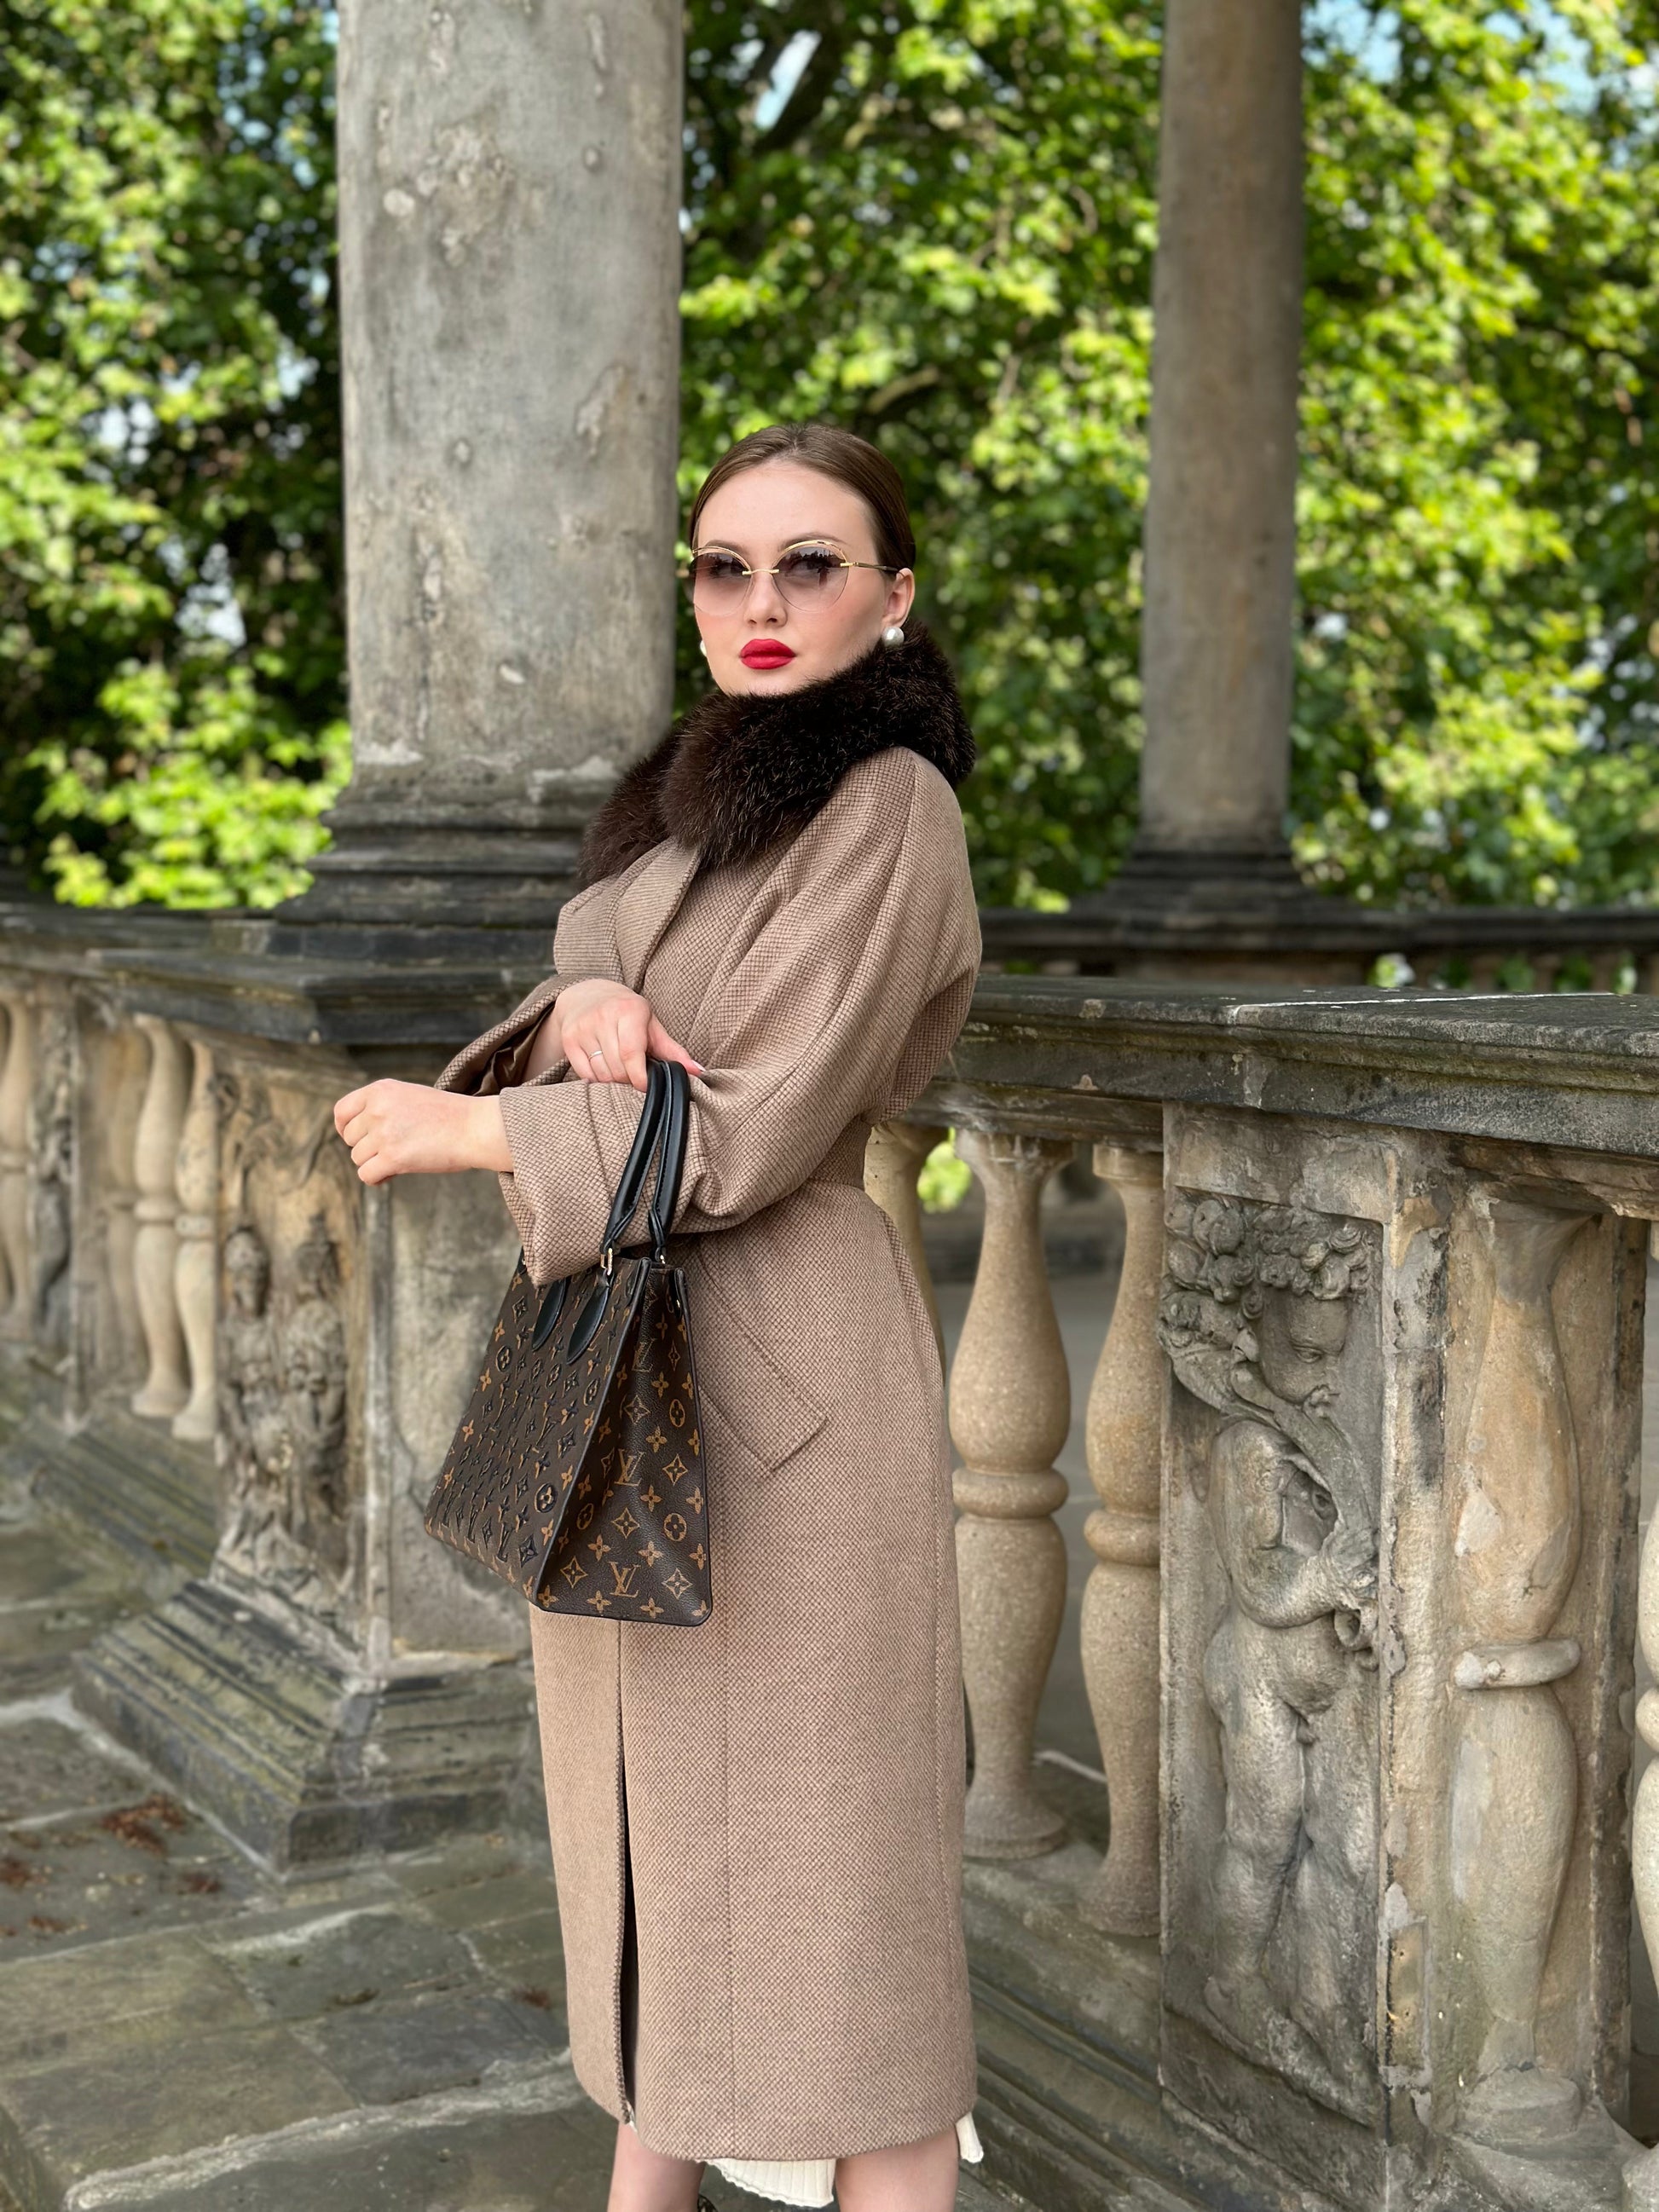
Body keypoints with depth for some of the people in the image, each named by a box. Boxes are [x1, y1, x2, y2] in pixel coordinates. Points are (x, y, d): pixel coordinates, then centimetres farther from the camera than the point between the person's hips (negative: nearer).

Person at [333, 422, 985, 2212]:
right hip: (632, 1346, 9)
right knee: (649, 1796, 17)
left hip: (778, 1351, -9)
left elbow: (757, 1128, -19)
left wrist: (470, 1129, -12)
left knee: (807, 1806, 0)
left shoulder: (884, 809, -14)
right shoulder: (693, 789, 14)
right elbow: (593, 964, 9)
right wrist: (581, 1007, -16)